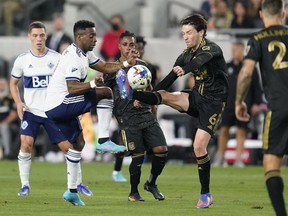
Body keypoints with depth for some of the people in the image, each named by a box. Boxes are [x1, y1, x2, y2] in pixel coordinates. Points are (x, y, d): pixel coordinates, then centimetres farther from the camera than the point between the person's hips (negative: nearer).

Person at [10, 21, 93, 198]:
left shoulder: (57, 58, -2)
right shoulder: (22, 60, 0)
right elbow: (13, 83, 13)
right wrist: (18, 102, -3)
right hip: (31, 111, 0)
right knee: (26, 144, -18)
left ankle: (79, 184, 15)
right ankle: (25, 185, -6)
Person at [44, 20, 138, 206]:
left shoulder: (85, 54, 13)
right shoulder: (73, 58, -20)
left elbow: (105, 66, 16)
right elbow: (73, 88, -28)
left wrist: (127, 63, 4)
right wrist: (93, 84, -29)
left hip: (56, 107, 10)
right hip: (59, 105, -10)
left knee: (78, 143, 18)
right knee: (106, 93, -12)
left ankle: (72, 191, 22)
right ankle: (103, 141, -12)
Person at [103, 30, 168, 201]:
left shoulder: (142, 65, 15)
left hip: (147, 114, 4)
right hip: (128, 118, -4)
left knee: (161, 150, -8)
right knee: (138, 155, -9)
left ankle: (151, 183, 15)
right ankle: (133, 192, 12)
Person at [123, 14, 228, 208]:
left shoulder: (212, 49, -17)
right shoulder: (186, 55, 6)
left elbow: (201, 60, -40)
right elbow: (169, 79, 10)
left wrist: (184, 69, -63)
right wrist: (145, 97, 5)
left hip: (213, 101, -7)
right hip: (197, 96, 7)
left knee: (199, 146, -14)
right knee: (163, 95, -19)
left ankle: (206, 195, -6)